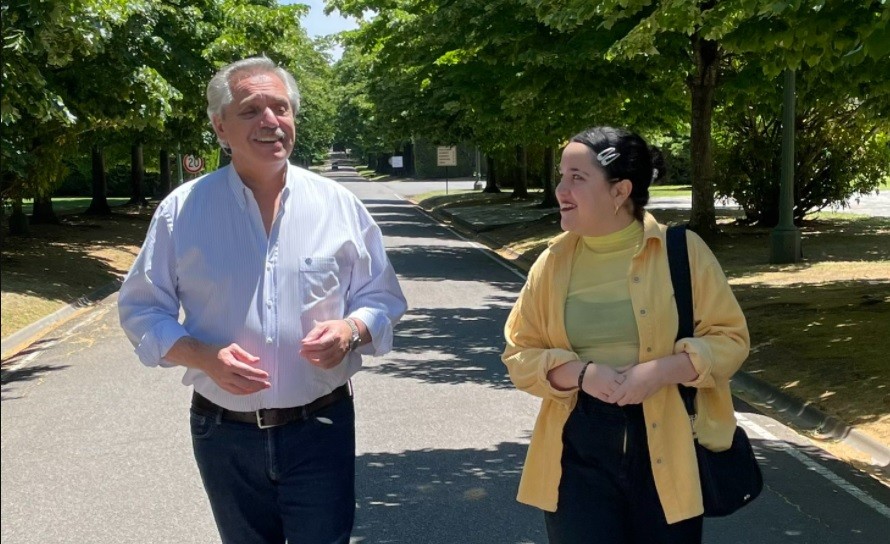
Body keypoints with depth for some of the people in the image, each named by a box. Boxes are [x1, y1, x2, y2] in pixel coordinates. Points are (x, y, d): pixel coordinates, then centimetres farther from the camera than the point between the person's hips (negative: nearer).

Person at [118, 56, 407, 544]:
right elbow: (142, 309, 1)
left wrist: (351, 331, -17)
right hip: (224, 435, 1)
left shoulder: (338, 205, -1)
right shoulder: (182, 211, -4)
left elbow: (381, 298, 6)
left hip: (320, 431, 0)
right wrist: (204, 357, -17)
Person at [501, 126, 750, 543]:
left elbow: (729, 337, -2)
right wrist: (580, 373, -14)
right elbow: (520, 354, 5)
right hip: (579, 447, 1)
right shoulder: (553, 261, 2)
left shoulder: (681, 250, -5)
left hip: (667, 445, -1)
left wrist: (661, 370, -19)